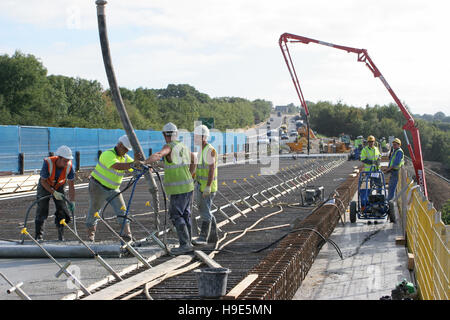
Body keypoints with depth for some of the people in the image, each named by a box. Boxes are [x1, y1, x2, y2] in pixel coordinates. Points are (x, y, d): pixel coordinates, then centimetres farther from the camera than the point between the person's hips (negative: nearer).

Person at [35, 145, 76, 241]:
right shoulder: (48, 163, -34)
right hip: (45, 186, -2)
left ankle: (61, 237, 8)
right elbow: (43, 181, -23)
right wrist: (54, 193, -30)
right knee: (42, 211, -9)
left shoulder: (69, 166, -26)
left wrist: (72, 201, -22)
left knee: (62, 211, -3)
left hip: (59, 187, 2)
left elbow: (71, 185, -19)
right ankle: (38, 236, -2)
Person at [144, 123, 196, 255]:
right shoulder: (184, 147, 11)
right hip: (188, 186, 8)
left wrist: (143, 162, -47)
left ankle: (185, 244, -12)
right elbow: (193, 159, 28)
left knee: (175, 216, -6)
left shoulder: (169, 147, -13)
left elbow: (158, 155, -35)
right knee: (185, 215, 14)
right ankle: (188, 243, 17)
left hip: (178, 190, -8)